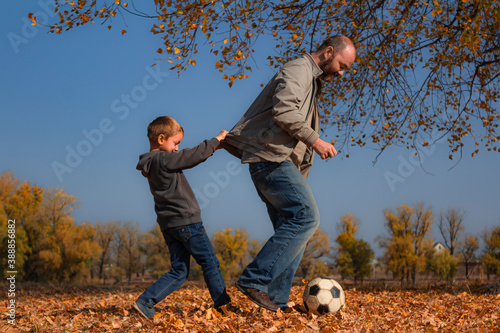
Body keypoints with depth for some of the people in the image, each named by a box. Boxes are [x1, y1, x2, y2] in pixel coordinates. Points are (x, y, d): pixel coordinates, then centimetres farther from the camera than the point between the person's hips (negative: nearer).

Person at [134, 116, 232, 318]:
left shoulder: (152, 163, 16)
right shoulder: (164, 159, -13)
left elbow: (187, 159, 22)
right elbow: (194, 156, -14)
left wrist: (212, 148, 18)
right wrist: (216, 140, 0)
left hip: (168, 225, 9)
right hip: (185, 220, -9)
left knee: (179, 271, 9)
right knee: (210, 263, 2)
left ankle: (145, 301, 0)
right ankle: (222, 303, 7)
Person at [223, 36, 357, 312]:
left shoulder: (312, 81, 29)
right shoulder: (298, 69, -4)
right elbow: (283, 110, -22)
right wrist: (315, 140, -16)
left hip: (281, 162, 11)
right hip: (272, 157, -11)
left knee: (292, 228, 5)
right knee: (305, 217, -20)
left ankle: (275, 300, 4)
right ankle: (255, 279, -21)